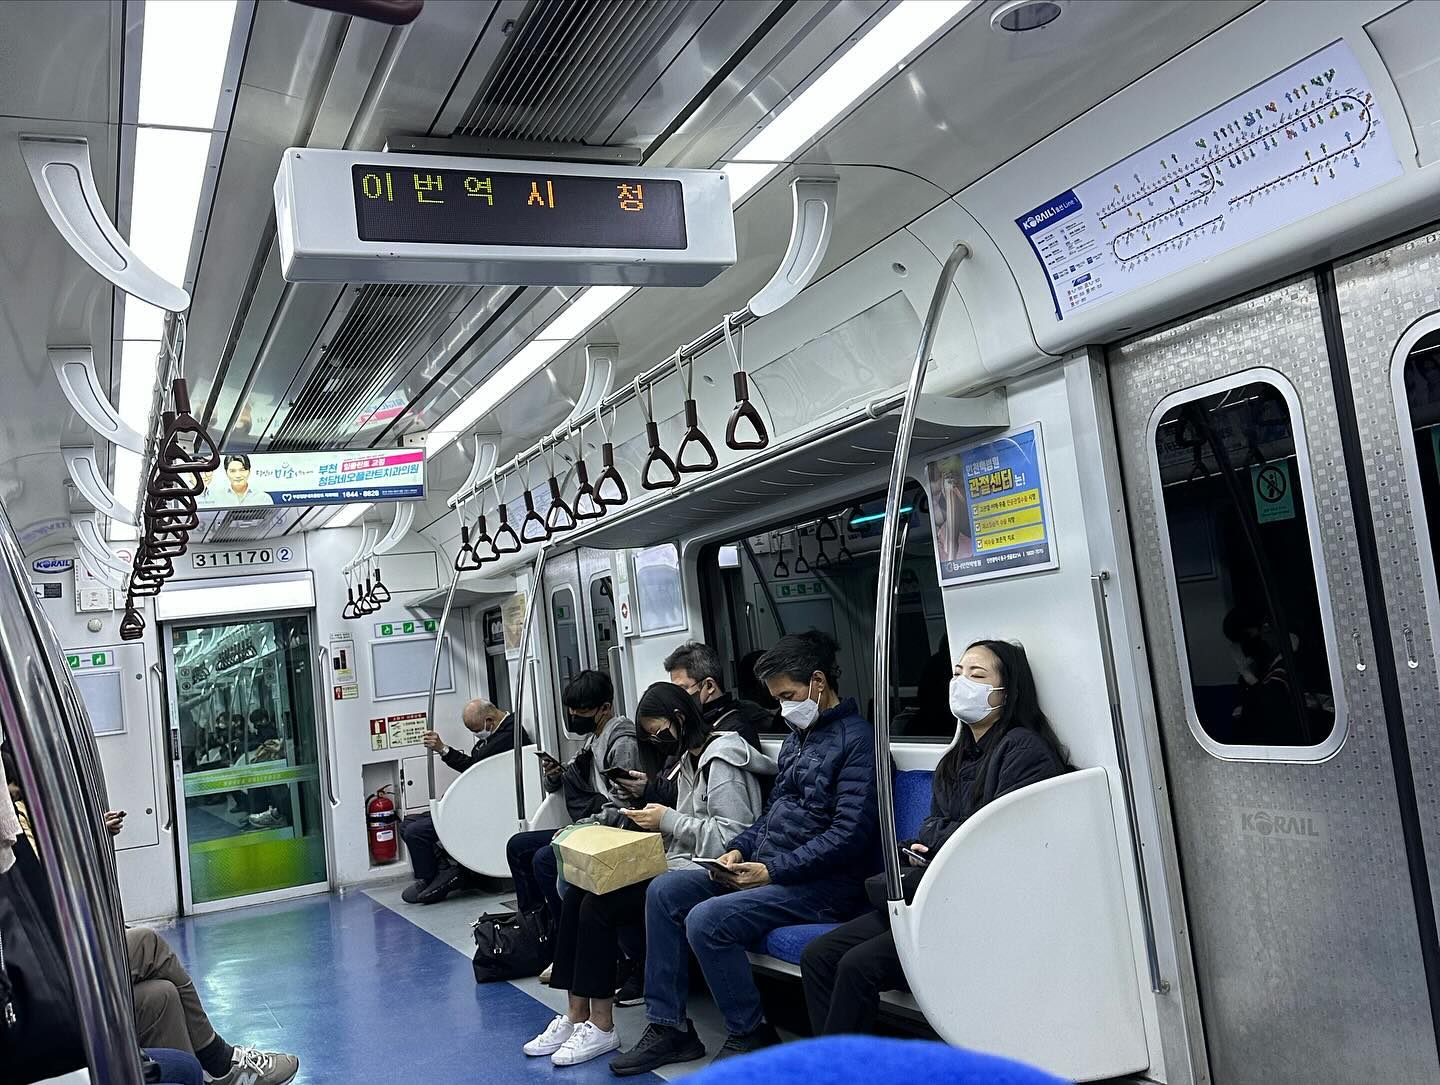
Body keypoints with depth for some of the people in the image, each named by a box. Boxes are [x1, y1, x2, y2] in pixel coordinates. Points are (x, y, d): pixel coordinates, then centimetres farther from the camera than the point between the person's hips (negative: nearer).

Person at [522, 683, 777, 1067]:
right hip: (677, 866, 10)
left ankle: (601, 1027, -8)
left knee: (599, 905, -20)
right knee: (578, 892, -8)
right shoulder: (688, 758, 17)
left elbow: (731, 838, -21)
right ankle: (577, 1016, -5)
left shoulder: (721, 760, -13)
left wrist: (669, 821, -16)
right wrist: (656, 818, 2)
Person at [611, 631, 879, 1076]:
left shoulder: (856, 741, -12)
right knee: (664, 891, 0)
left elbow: (848, 835, -20)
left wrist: (773, 871, -21)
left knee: (706, 920, -25)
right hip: (768, 868, 10)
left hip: (824, 884, -10)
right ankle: (668, 1027, 5)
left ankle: (751, 1036, -3)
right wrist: (741, 849, 4)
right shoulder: (797, 736, 17)